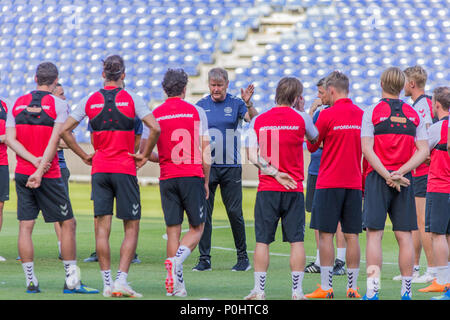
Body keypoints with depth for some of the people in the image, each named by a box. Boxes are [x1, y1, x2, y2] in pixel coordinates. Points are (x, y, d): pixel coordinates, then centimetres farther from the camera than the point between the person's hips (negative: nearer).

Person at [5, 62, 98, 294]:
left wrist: (33, 160, -8)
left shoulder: (18, 104, 8)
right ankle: (71, 281, 3)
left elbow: (10, 139, 0)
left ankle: (30, 281, 4)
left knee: (25, 226, 5)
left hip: (22, 173, 4)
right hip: (49, 177, -4)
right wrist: (40, 171, -15)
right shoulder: (58, 105, -5)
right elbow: (54, 142, -13)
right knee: (67, 224, 5)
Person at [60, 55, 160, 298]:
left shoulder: (90, 100, 3)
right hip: (125, 169, -3)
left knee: (102, 226, 4)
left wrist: (84, 155, 11)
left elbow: (64, 130, 4)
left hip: (99, 170, 3)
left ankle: (107, 283, 3)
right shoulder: (131, 98, -4)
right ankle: (121, 280, -8)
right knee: (131, 228, 4)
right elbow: (155, 128, -12)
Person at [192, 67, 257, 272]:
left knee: (235, 212, -1)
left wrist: (248, 104, -30)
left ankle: (243, 257, 11)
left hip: (230, 167, -2)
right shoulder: (201, 106, 8)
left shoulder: (236, 104, 1)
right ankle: (204, 258, 5)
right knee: (203, 212, -1)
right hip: (206, 166, 2)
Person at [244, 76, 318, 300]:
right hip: (294, 189, -1)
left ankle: (259, 290, 2)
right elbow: (315, 138, 17)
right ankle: (297, 291, 1)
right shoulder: (301, 118, -2)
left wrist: (274, 172, -5)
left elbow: (252, 156, -5)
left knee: (262, 240, 4)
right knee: (297, 240, 3)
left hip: (267, 189, 1)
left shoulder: (258, 121, 2)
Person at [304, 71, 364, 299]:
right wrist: (364, 182, 20)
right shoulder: (361, 114, 6)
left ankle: (326, 287, -4)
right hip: (354, 184, 5)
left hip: (329, 184, -5)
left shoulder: (327, 114, -9)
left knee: (326, 234, -1)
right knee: (351, 236, 6)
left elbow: (311, 146, 0)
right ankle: (352, 287, 6)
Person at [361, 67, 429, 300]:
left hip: (378, 177, -3)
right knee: (404, 235, 5)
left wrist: (387, 176, -12)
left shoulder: (372, 113, -1)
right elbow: (423, 151, 0)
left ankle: (372, 291, -11)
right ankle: (406, 291, 6)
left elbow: (367, 149, -11)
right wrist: (399, 173, -7)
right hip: (405, 180, 3)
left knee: (374, 234, -3)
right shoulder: (414, 115, 8)